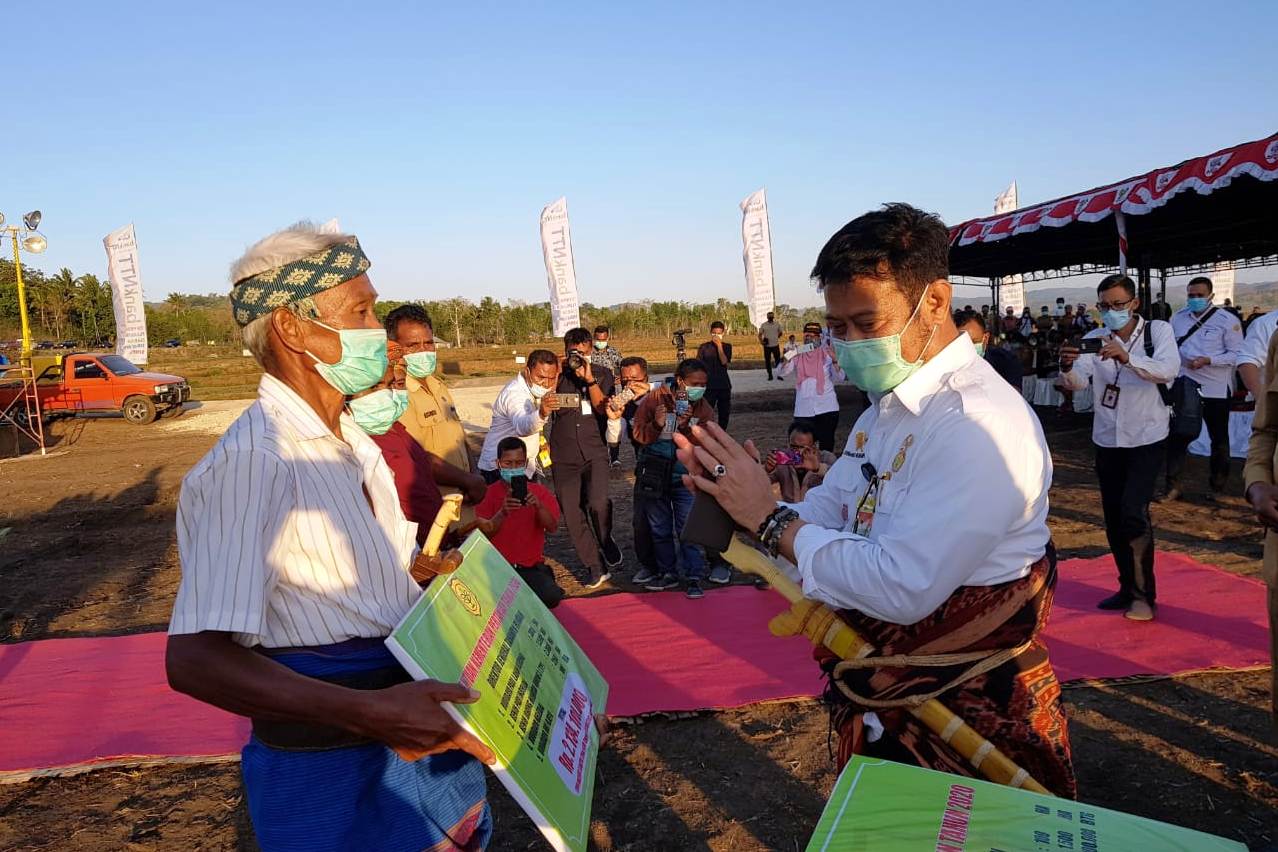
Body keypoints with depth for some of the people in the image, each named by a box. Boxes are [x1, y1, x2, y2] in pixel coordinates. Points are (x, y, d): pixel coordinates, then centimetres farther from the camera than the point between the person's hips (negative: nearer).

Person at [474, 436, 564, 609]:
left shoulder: (540, 492, 5)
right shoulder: (488, 493, 3)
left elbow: (552, 527, -8)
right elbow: (484, 533, -6)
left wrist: (538, 506, -28)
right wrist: (502, 513, -26)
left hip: (532, 567, 1)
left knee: (551, 596, -25)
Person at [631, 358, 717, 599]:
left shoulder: (704, 409, -4)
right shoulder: (655, 399, -8)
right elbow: (639, 434, -8)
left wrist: (685, 427, -28)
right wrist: (656, 425, -26)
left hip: (685, 476, -1)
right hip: (655, 473, 1)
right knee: (660, 528, 12)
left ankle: (693, 577, 4)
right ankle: (668, 572, 26)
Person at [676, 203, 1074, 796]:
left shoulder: (977, 423, -28)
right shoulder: (889, 405, 5)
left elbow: (902, 587, -34)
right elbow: (829, 509, 3)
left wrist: (769, 520, -25)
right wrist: (736, 499, -15)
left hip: (965, 714, -8)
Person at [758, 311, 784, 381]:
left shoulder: (777, 324, 3)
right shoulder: (763, 325, -1)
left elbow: (780, 332, 18)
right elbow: (760, 334, 1)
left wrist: (777, 338, 9)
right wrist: (761, 341, -15)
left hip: (775, 345, 1)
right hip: (767, 346, -1)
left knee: (778, 360, 2)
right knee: (767, 361, 2)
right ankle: (770, 375, 11)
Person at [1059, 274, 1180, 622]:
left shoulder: (1158, 331, -5)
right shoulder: (1095, 339, 2)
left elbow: (1169, 370, -23)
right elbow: (1077, 382, -11)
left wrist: (1127, 358, -40)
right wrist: (1067, 367, -34)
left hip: (1146, 440, -4)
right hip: (1107, 440, 4)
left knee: (1133, 511, -16)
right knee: (1114, 519, 10)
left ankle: (1144, 594, -2)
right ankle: (1128, 588, 25)